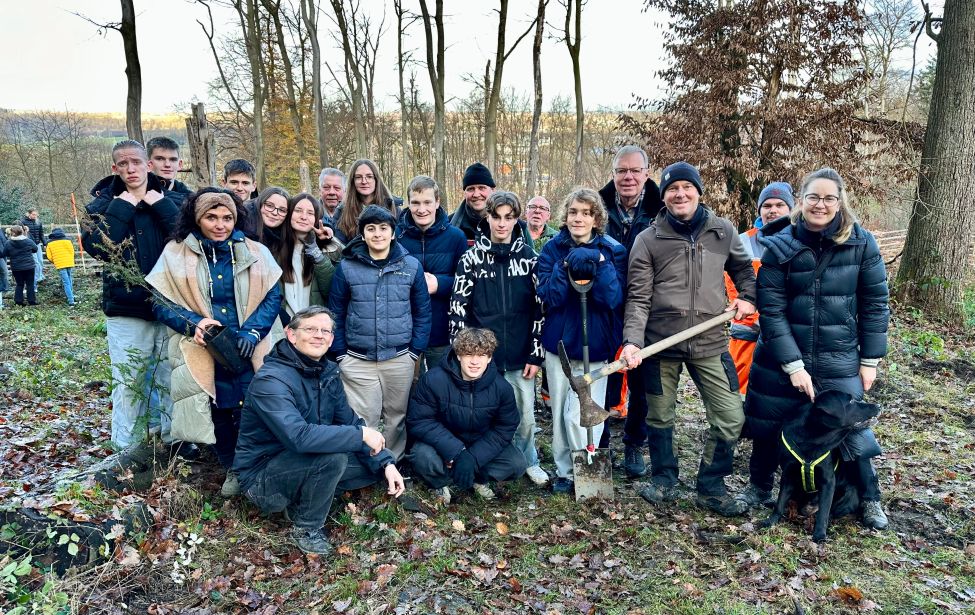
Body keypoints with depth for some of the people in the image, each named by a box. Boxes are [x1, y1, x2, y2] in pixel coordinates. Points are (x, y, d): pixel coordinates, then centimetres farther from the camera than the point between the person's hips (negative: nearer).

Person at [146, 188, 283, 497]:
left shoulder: (256, 253, 5)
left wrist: (252, 332, -12)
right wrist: (194, 323, -16)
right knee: (218, 414, 7)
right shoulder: (175, 253, 2)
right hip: (203, 354, 0)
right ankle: (233, 469, 30)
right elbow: (159, 301, 1)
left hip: (250, 352, 0)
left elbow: (273, 295, 2)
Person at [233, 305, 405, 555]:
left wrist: (385, 462, -10)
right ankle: (306, 527, -7)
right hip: (262, 476, -8)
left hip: (304, 461, 8)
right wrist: (361, 435, -32)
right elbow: (299, 436, -39)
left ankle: (299, 500, 7)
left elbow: (349, 421, 2)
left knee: (376, 464, -1)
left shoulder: (328, 372, 1)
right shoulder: (270, 380, -25)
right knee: (333, 457, -32)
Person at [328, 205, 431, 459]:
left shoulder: (412, 266, 1)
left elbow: (422, 313, 5)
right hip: (357, 361, -1)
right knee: (362, 421, 3)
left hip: (400, 359, 1)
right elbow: (336, 314, 5)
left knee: (396, 417, 12)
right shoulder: (347, 267, -1)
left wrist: (415, 351, 2)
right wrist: (340, 354, 1)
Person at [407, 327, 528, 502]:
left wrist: (473, 457, -27)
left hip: (481, 447, 3)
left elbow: (504, 429, -12)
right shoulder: (433, 380, -25)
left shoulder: (501, 387, -16)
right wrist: (456, 453, -33)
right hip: (442, 446, -2)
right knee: (424, 457, -33)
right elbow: (419, 421, -24)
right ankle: (443, 482, 1)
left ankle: (479, 479, 10)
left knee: (517, 464, -17)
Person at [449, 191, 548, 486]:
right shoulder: (472, 258, 1)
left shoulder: (530, 258, 2)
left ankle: (528, 462, 32)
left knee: (525, 415, 8)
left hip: (520, 357, 1)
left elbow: (540, 309, 2)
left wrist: (536, 354, -1)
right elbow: (458, 309, 0)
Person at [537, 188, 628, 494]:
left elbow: (614, 299, -13)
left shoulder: (613, 251, -3)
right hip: (559, 342, 2)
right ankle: (564, 471, 28)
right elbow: (548, 298, -9)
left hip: (595, 345, -2)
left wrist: (598, 264, -24)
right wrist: (565, 267, -22)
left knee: (579, 415, -9)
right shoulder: (552, 249, 0)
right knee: (560, 412, 11)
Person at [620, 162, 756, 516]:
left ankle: (711, 488, 23)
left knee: (731, 419, 2)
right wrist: (632, 341, -19)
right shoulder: (648, 239, -3)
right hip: (660, 344, -1)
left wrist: (747, 298, 3)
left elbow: (743, 269, 21)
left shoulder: (723, 231, 4)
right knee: (659, 417, 12)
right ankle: (663, 480, 35)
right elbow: (638, 298, -8)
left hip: (710, 343, 2)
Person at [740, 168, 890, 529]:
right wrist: (792, 365, -14)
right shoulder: (779, 246, -10)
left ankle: (869, 498, 30)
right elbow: (771, 310, -11)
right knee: (770, 427, 12)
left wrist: (870, 360, 1)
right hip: (780, 359, 0)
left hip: (839, 362, 0)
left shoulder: (861, 244, -6)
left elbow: (875, 304, 1)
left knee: (849, 429, 4)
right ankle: (758, 487, 36)